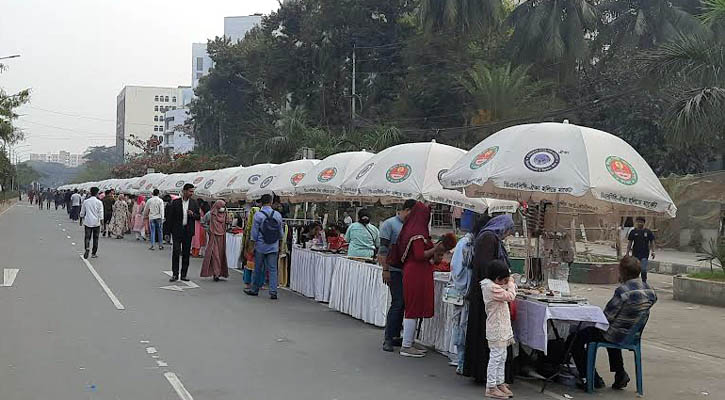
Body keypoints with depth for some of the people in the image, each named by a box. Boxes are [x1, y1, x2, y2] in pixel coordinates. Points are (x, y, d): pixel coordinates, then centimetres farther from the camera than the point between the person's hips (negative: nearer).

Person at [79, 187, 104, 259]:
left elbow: (82, 213, 11)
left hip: (87, 222, 1)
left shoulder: (86, 201, 3)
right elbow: (101, 214, -7)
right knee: (95, 238, 9)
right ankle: (94, 253, 13)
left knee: (87, 237, 2)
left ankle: (87, 248, -25)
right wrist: (101, 223, -2)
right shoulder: (99, 202, -5)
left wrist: (83, 219, 25)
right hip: (96, 223, -1)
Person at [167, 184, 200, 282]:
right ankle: (175, 274, 0)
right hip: (177, 231, -2)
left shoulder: (194, 203, 6)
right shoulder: (175, 202, -1)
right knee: (176, 252, -6)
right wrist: (171, 230, -3)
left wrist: (192, 214, -11)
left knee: (186, 253, 6)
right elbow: (171, 217, 2)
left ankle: (184, 275, 13)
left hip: (188, 231, 3)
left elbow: (198, 217, 10)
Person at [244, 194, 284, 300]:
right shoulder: (278, 215, -4)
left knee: (258, 269, 11)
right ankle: (273, 292, 0)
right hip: (274, 247, 2)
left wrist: (254, 243, 5)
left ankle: (254, 289, 23)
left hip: (261, 247, -1)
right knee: (273, 269, 4)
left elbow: (254, 232, -7)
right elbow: (281, 233, 4)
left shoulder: (258, 215, -10)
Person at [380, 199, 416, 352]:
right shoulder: (389, 224, -5)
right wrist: (385, 270, -15)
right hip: (395, 270, -7)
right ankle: (388, 339, -5)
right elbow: (383, 249, -10)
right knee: (397, 303, -10)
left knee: (403, 304, 8)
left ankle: (396, 336, 17)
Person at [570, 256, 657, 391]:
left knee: (578, 339, 8)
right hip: (634, 335, 8)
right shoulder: (650, 290, -4)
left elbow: (607, 316, -21)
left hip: (617, 336, -8)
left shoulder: (622, 291, -27)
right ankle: (620, 373, 36)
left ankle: (592, 379, 10)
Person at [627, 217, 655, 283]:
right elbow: (630, 243, 8)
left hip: (645, 254, -2)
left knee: (644, 270, -6)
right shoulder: (633, 232, 6)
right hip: (635, 254, 2)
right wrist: (627, 252, 5)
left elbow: (652, 242, 6)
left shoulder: (648, 232, 3)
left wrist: (653, 251, -3)